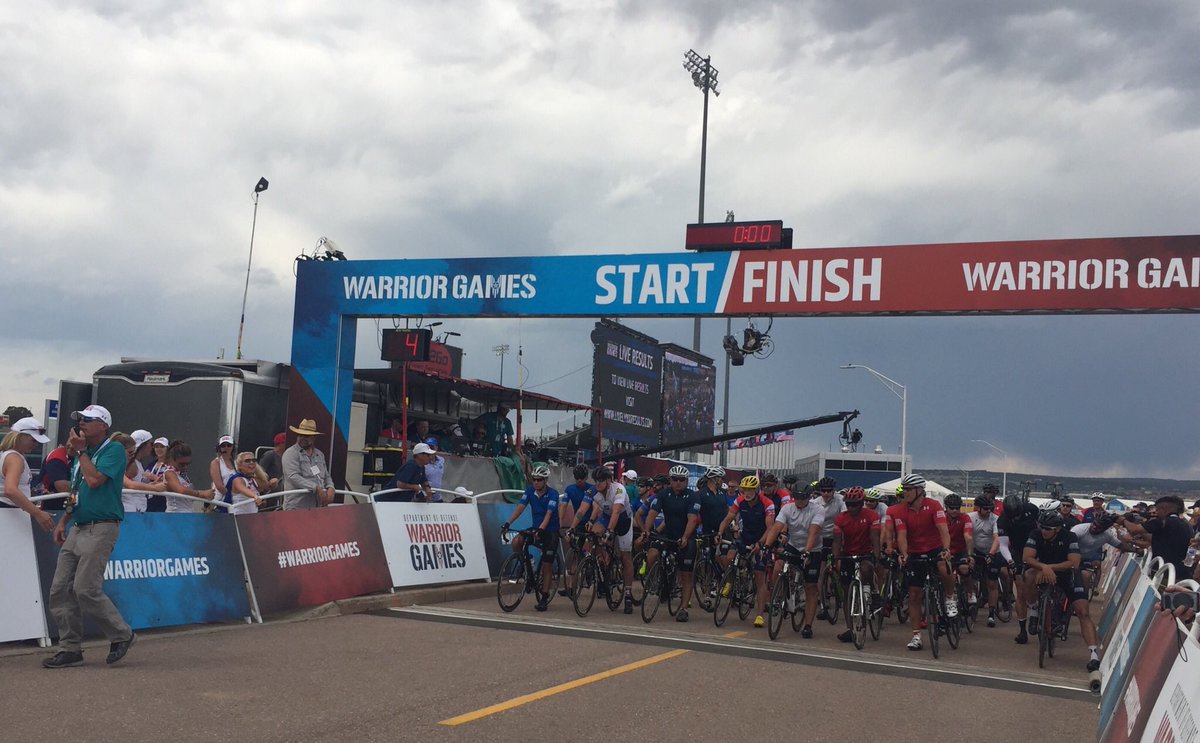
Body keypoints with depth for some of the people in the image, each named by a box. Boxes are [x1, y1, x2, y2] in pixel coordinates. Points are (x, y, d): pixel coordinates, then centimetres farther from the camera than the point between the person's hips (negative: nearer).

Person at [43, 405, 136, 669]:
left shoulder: (114, 449, -8)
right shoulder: (81, 455, 18)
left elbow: (94, 480, -21)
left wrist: (80, 451, -9)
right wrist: (63, 522, 16)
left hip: (100, 528, -9)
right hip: (77, 528, 9)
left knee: (86, 589, -14)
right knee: (60, 590, 4)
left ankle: (121, 635, 3)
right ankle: (70, 649, 11)